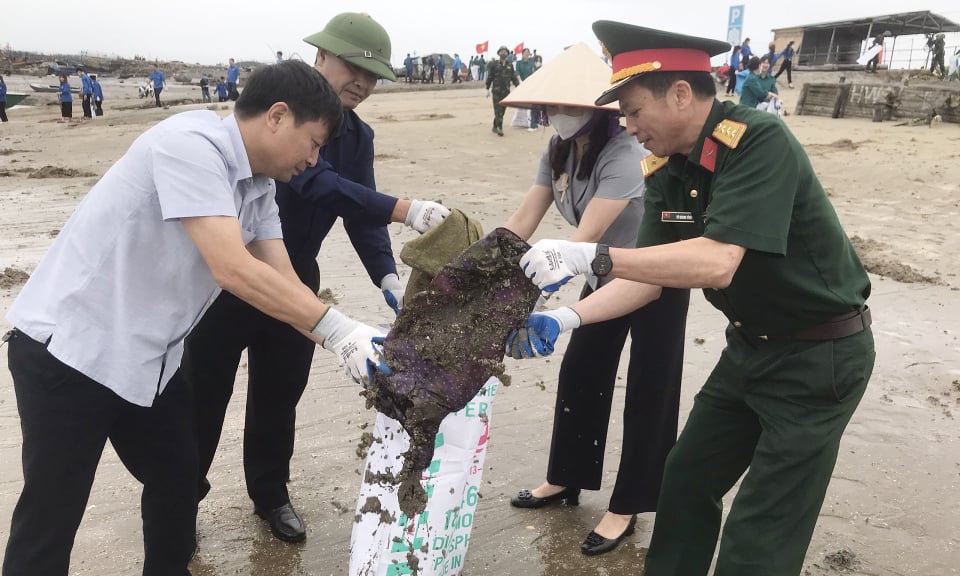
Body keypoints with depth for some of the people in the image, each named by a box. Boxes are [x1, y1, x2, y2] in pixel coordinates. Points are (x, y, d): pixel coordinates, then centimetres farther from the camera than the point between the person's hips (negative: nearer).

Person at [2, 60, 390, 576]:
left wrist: (346, 344, -13)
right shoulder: (190, 143, -23)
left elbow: (282, 281, 1)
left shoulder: (259, 188, 4)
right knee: (51, 515, 1)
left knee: (178, 478, 19)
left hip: (146, 359, 9)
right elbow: (232, 269, -30)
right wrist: (339, 330, -27)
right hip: (71, 346, -9)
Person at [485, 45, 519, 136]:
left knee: (502, 110, 7)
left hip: (506, 91, 4)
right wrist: (487, 89, -2)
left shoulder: (510, 65, 9)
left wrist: (518, 86, 0)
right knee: (498, 110, -10)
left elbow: (513, 77, 12)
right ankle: (500, 128, -15)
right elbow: (489, 77, 1)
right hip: (497, 91, -4)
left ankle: (495, 127, 20)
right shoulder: (494, 64, 0)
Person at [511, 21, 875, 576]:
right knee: (687, 478, 17)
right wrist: (567, 318, -15)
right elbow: (648, 273, -2)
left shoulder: (758, 140, -27)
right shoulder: (666, 170, -3)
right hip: (751, 345, 8)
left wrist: (591, 256, -39)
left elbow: (717, 262, -36)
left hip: (819, 354, -8)